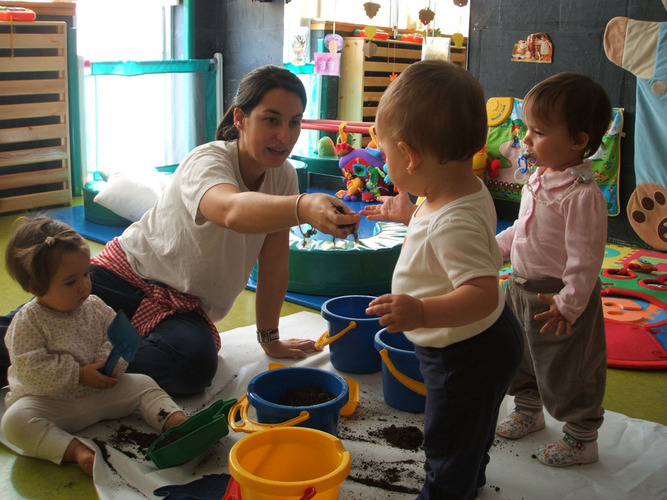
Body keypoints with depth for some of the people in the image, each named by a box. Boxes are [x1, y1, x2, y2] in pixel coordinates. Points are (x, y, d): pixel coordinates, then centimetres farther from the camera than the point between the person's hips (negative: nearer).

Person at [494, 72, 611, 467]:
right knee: (520, 355, 24)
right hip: (523, 287, 9)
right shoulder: (540, 179, 2)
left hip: (559, 297, -9)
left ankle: (581, 438, 26)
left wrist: (569, 304, -23)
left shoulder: (582, 195, -26)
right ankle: (528, 410, 48)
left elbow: (585, 257, -25)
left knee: (567, 371, 6)